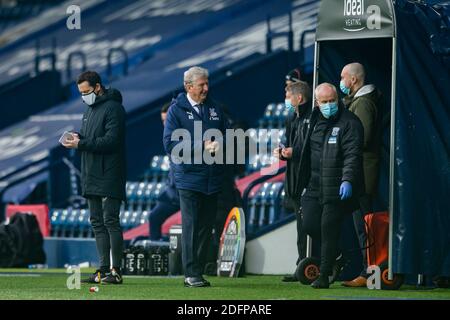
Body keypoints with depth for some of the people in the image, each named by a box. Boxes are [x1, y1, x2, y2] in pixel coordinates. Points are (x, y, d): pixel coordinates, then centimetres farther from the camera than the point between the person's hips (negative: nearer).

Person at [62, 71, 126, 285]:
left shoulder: (113, 108, -10)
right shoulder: (90, 109, 19)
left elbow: (111, 140, -19)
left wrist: (81, 144, -20)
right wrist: (78, 138, 1)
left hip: (109, 177, -9)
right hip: (91, 177, 9)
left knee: (110, 221, -9)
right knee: (97, 223, 7)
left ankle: (116, 270, -7)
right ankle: (103, 270, 9)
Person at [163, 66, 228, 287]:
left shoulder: (215, 109, 14)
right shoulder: (176, 110, -1)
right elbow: (170, 144, -9)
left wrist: (219, 145, -7)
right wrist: (202, 147, -15)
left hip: (212, 179, 5)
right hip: (189, 177, -5)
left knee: (206, 227, 6)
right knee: (191, 226, -8)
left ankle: (198, 272, 12)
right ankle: (191, 275, -7)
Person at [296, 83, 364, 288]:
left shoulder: (349, 123, -9)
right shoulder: (315, 121, 14)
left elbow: (352, 155, -17)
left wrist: (347, 180, -30)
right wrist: (305, 182, 24)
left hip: (336, 188, -7)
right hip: (315, 185, 7)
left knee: (329, 230, -5)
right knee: (310, 226, 1)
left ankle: (324, 275, 4)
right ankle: (336, 257, 25)